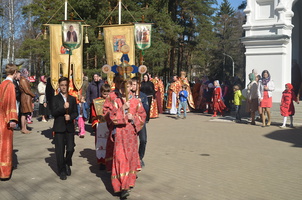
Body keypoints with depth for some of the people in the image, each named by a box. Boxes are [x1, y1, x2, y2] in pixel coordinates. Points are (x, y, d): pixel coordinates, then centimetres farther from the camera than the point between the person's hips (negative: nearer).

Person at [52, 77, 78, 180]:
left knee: (70, 148, -2)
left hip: (70, 127, 2)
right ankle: (62, 171, 15)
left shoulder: (72, 99, 10)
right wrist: (63, 107, -22)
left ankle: (67, 164, 28)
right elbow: (54, 113, -9)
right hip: (59, 127, -2)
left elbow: (75, 113, 8)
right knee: (60, 151, 1)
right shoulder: (55, 98, 1)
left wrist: (70, 117, -12)